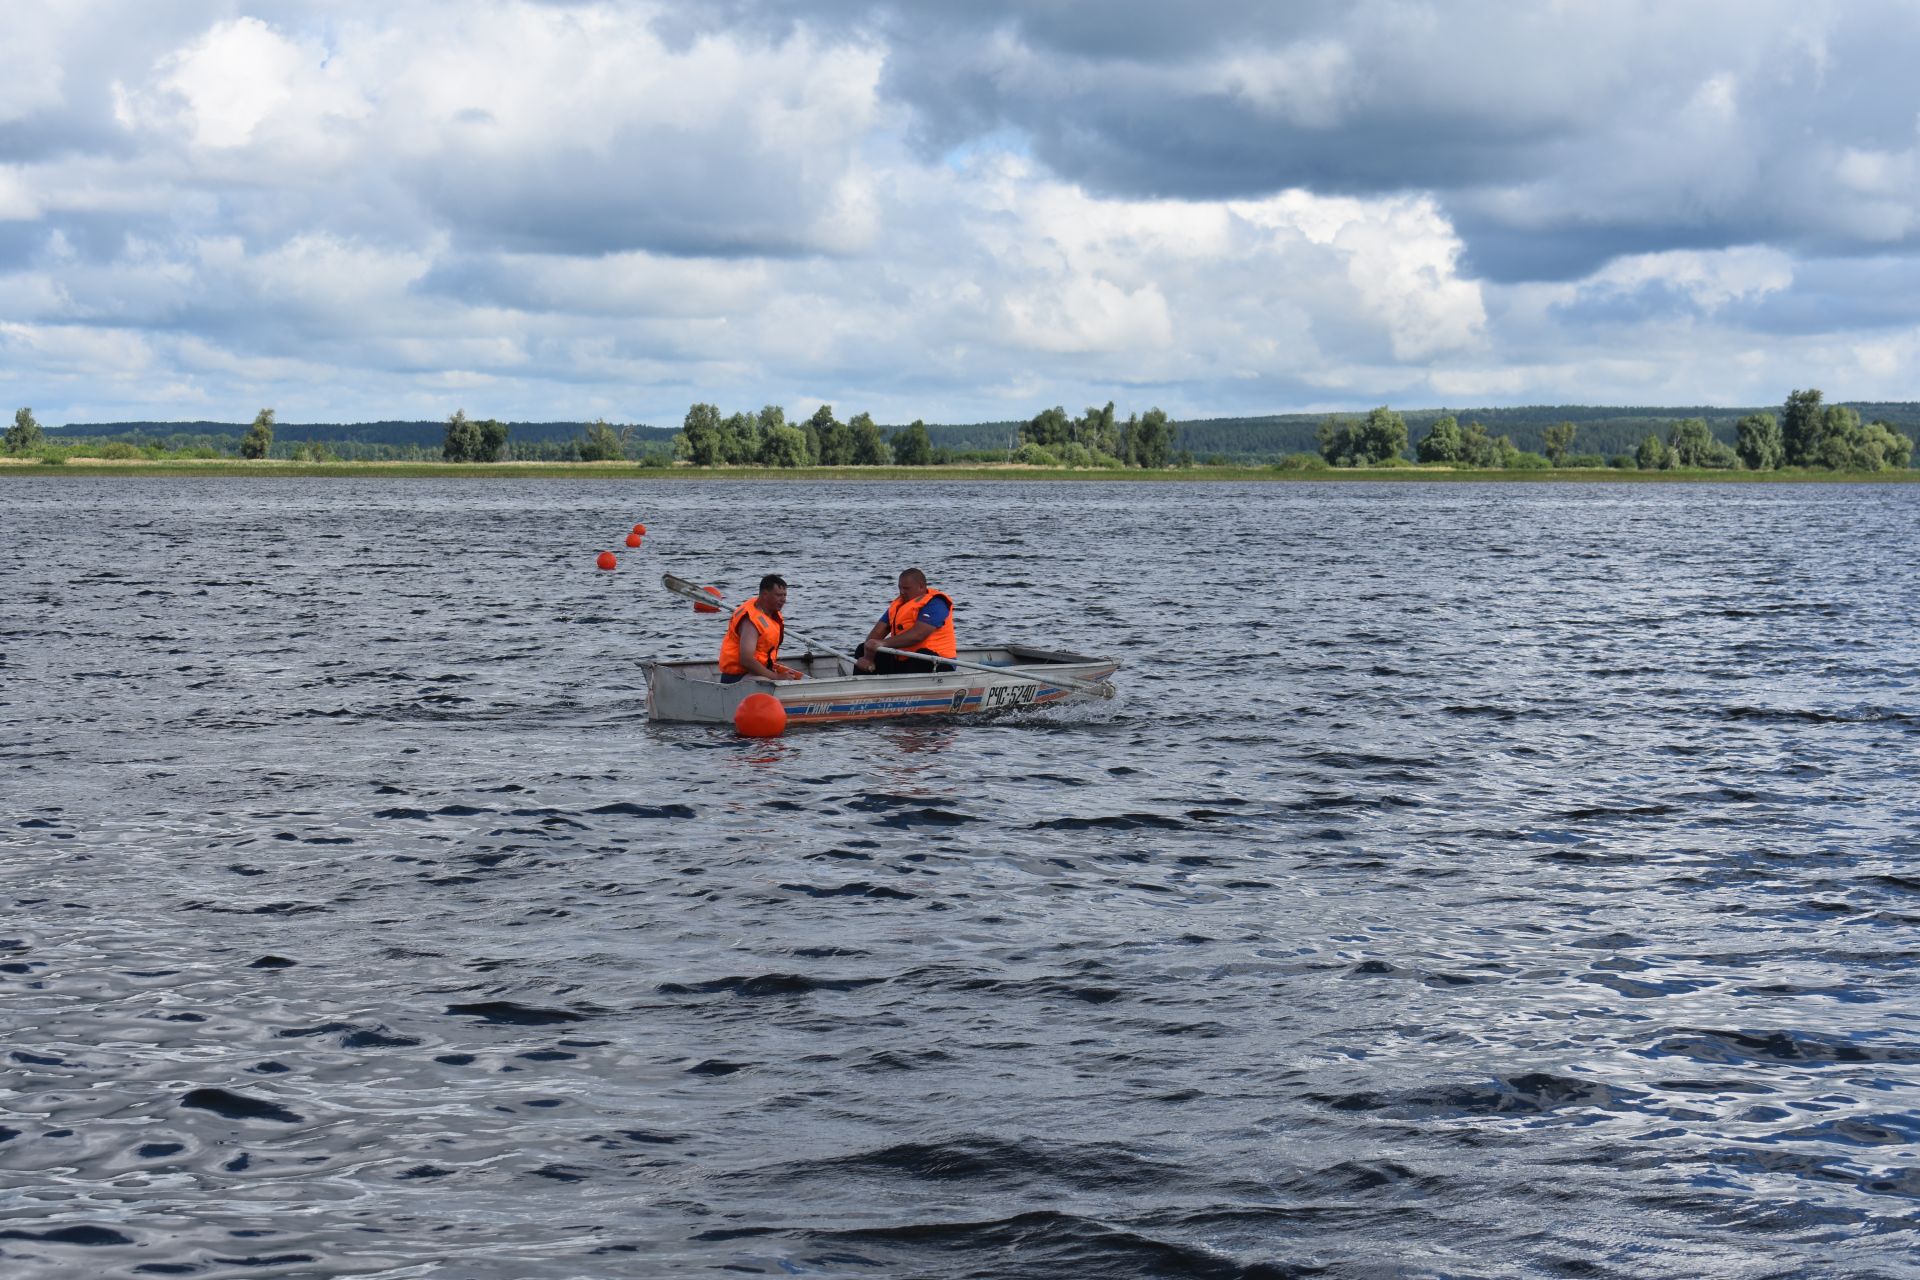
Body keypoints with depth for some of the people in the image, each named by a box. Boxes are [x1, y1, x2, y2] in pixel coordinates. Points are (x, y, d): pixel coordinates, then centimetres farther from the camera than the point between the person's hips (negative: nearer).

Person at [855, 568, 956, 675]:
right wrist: (868, 657, -16)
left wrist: (884, 643, -32)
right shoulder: (897, 605, 13)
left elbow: (917, 635, -27)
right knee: (862, 650, 7)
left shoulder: (935, 604, -13)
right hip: (902, 660, 8)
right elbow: (878, 632, 2)